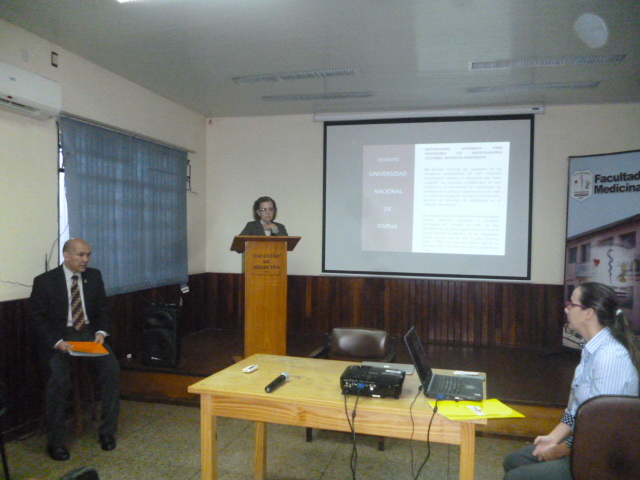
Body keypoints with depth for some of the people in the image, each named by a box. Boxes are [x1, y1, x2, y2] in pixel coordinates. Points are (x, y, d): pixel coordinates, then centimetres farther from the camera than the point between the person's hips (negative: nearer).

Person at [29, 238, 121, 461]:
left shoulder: (94, 276, 7)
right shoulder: (45, 281, -4)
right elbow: (37, 317, -5)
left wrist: (101, 332, -7)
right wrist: (57, 342, -18)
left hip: (89, 333, 3)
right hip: (59, 337, -3)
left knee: (112, 369, -20)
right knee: (59, 378, -27)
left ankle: (107, 431, -5)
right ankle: (54, 441, -6)